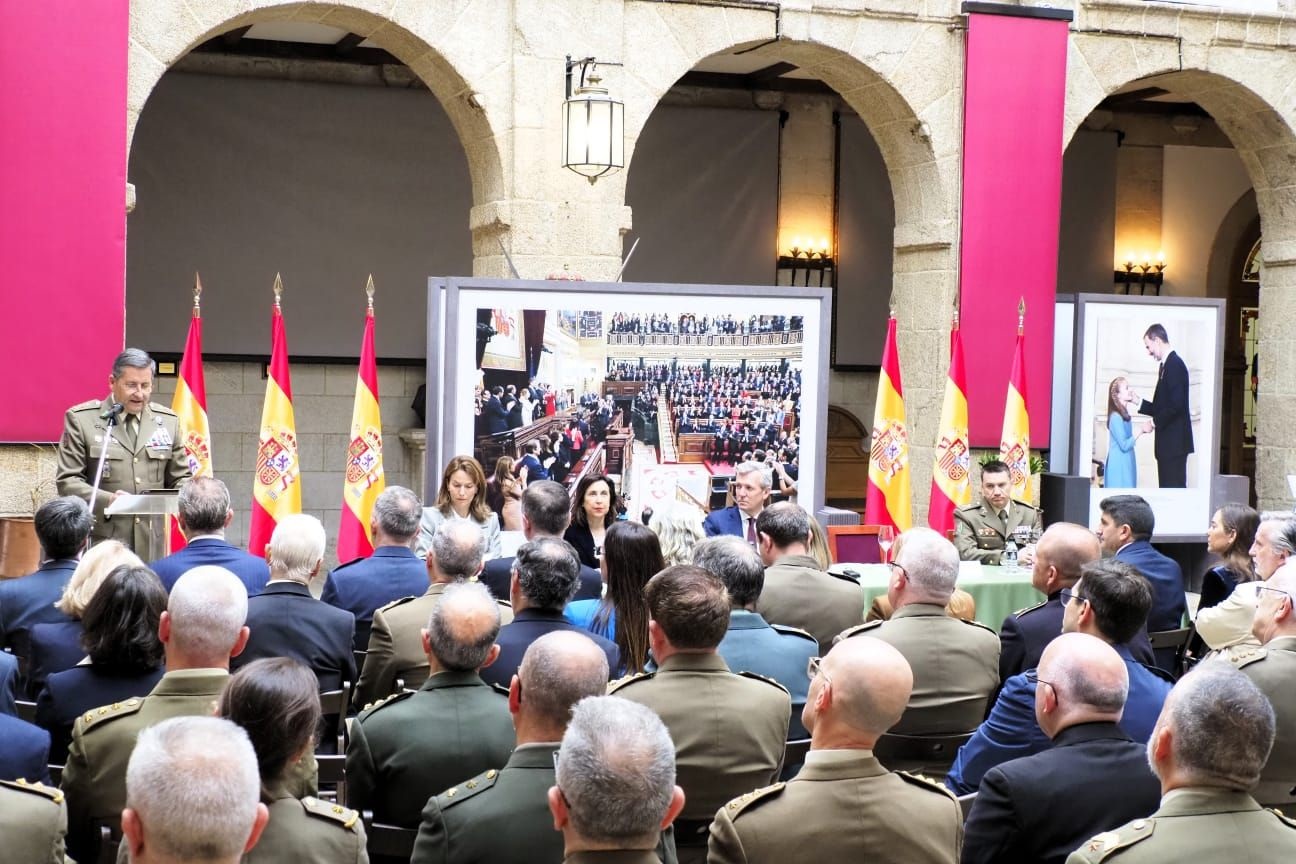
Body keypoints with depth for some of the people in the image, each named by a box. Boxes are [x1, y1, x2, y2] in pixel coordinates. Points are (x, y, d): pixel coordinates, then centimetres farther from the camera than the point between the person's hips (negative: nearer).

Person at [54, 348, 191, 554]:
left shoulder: (168, 421, 12)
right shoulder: (81, 418, 1)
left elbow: (180, 478, 18)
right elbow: (67, 481, -2)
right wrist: (107, 500, -19)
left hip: (152, 544, 3)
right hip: (101, 543, -3)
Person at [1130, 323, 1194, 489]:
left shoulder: (1174, 364, -12)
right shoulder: (1167, 365, 17)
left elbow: (1176, 405, -20)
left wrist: (1154, 422, -13)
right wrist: (1138, 401, 15)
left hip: (1174, 443, -10)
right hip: (1169, 444, 10)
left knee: (1174, 487, -10)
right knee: (1166, 489, 8)